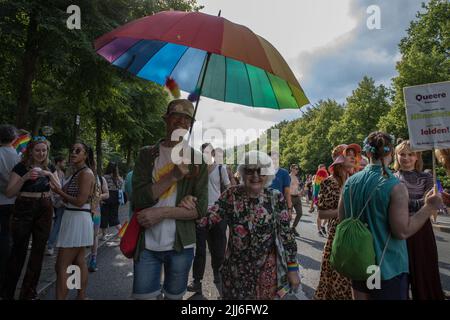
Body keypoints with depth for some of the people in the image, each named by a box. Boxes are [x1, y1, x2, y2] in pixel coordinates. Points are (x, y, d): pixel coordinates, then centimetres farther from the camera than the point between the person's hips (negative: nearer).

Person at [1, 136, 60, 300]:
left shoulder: (49, 168, 9)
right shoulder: (21, 167, -3)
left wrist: (50, 174, -12)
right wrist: (25, 177, -21)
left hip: (44, 210, 4)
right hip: (24, 209, -4)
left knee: (39, 251, 7)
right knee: (19, 250, -3)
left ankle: (29, 292, 19)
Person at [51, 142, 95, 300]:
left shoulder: (86, 173, -14)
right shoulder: (77, 173, 15)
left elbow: (80, 201, -20)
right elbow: (69, 198, 14)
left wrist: (60, 192, -9)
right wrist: (60, 191, -4)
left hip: (78, 219, -10)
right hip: (74, 219, 10)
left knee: (61, 266, -7)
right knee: (79, 262, 15)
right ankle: (81, 297, 24)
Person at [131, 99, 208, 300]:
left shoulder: (197, 159, -1)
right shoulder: (147, 154, 2)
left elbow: (200, 208, -6)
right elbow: (139, 199, -9)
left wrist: (162, 212, -17)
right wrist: (173, 176, -19)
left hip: (181, 245, 1)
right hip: (147, 245, 0)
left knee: (174, 296, 18)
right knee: (143, 295, 5)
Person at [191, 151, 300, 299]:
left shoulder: (276, 198, -8)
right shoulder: (232, 195, -8)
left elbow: (286, 234, -4)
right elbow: (208, 218, -12)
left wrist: (292, 268, -3)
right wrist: (190, 207, -31)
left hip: (268, 271, 0)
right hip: (236, 270, 0)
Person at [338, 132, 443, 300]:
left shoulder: (350, 182, -3)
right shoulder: (395, 187, -19)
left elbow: (342, 219, 4)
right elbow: (402, 231, -20)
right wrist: (429, 207, -10)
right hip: (388, 267, -4)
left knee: (361, 295, 20)